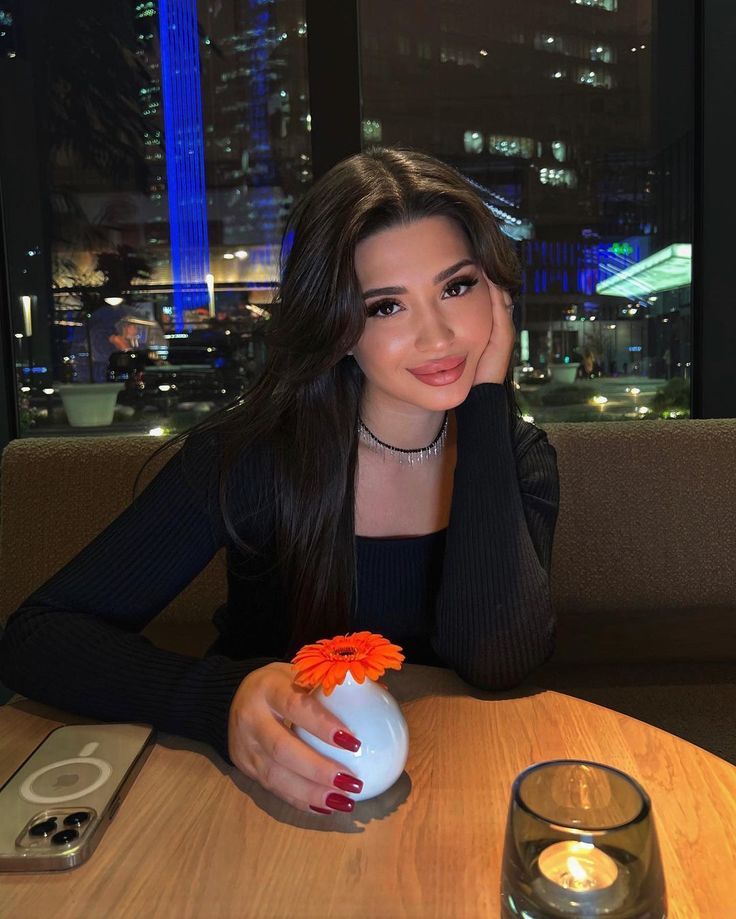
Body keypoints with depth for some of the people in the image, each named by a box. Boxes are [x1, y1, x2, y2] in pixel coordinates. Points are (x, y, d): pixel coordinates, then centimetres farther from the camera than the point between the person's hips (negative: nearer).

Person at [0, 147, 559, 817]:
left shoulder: (518, 458, -7)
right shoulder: (253, 452, -16)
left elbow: (498, 663, -22)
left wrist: (485, 399, -20)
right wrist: (226, 698, -34)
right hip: (275, 799, 0)